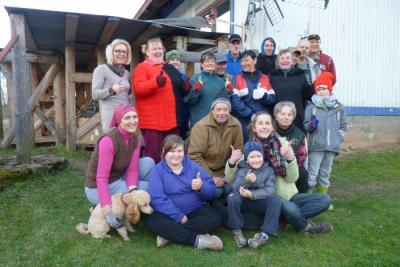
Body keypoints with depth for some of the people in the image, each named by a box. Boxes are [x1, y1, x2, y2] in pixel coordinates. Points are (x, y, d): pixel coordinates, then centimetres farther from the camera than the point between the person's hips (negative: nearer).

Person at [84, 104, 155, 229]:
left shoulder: (135, 138, -6)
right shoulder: (108, 141, -28)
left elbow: (132, 169, -9)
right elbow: (101, 179, -30)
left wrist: (132, 191, -28)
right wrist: (108, 212, -35)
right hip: (97, 189, -7)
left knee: (148, 162, -7)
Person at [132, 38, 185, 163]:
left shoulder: (170, 68, 20)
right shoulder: (142, 67, -1)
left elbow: (179, 89, 28)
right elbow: (138, 89, -16)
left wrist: (186, 88, 5)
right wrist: (155, 82, -32)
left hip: (172, 120, 7)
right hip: (152, 120, -7)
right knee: (153, 155, -2)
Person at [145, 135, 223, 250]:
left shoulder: (193, 166, 4)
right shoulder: (157, 171, -2)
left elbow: (212, 192, -1)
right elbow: (157, 199, -15)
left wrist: (201, 187, -25)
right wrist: (179, 217, -22)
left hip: (195, 210, 2)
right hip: (170, 214, -2)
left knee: (215, 218, -23)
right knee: (153, 221, -30)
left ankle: (169, 234, -23)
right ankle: (198, 240, -29)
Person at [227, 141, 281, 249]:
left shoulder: (268, 170, -1)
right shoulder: (242, 170, -3)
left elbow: (270, 189, -14)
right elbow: (235, 187, -19)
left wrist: (252, 194, -27)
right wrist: (246, 181, -40)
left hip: (261, 202, 1)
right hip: (244, 202, 0)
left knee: (275, 199, -27)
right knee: (233, 197, -30)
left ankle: (265, 234, -25)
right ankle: (237, 231, -15)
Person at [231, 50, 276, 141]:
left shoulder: (265, 78, 12)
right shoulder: (237, 79, 3)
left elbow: (273, 100, 6)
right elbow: (235, 102, -9)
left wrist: (264, 96, -15)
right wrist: (251, 114, -16)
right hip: (244, 122, -2)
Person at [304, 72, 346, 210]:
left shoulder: (339, 107, 7)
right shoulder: (311, 106, -1)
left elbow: (343, 125, 15)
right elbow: (305, 125, 0)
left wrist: (339, 139, 4)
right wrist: (311, 125, -20)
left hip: (332, 147, 3)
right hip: (316, 146, -3)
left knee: (325, 174, 13)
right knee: (312, 174, -2)